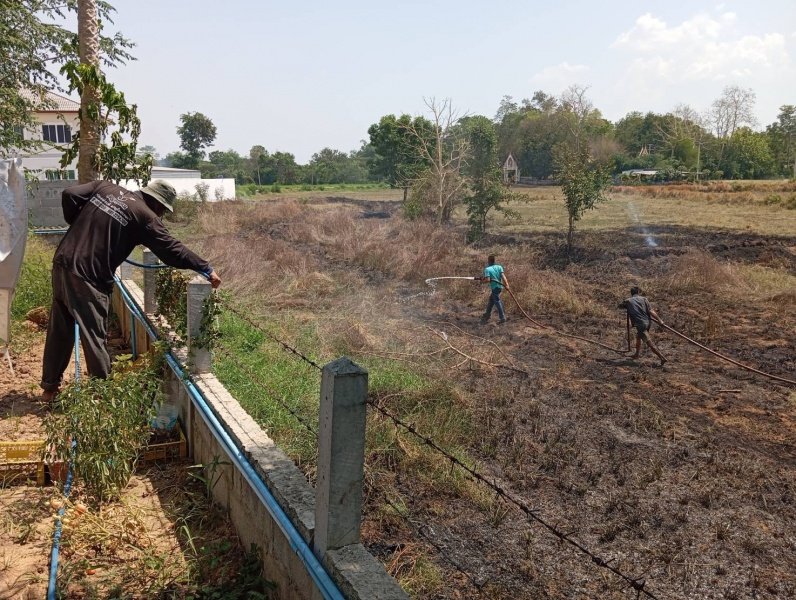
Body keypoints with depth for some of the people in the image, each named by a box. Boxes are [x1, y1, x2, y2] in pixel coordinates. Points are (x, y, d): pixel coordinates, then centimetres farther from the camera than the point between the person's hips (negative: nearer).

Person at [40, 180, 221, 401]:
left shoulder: (105, 187, 11)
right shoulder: (145, 216, -7)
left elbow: (69, 194, 3)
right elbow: (172, 249, -8)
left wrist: (78, 225, 16)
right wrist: (206, 269, -3)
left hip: (63, 262, 7)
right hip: (89, 278, -7)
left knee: (59, 331, 18)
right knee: (94, 338, 1)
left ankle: (50, 387, 30)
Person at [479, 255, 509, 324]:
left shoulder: (487, 269, -12)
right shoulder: (499, 267, 4)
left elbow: (488, 279, -21)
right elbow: (503, 276, -7)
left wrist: (483, 279, -2)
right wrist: (506, 284, -14)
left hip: (494, 287, -7)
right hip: (500, 286, 7)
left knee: (497, 302, 1)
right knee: (491, 301, 20)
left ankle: (502, 318, 0)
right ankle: (487, 315, 33)